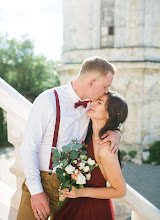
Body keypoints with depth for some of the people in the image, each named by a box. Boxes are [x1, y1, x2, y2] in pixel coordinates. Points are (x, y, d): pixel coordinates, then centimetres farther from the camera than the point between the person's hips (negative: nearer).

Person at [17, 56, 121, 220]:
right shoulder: (47, 100, -16)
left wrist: (115, 133, -6)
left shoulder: (90, 105, 1)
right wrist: (36, 191, -16)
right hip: (41, 181, -4)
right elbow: (28, 148, -15)